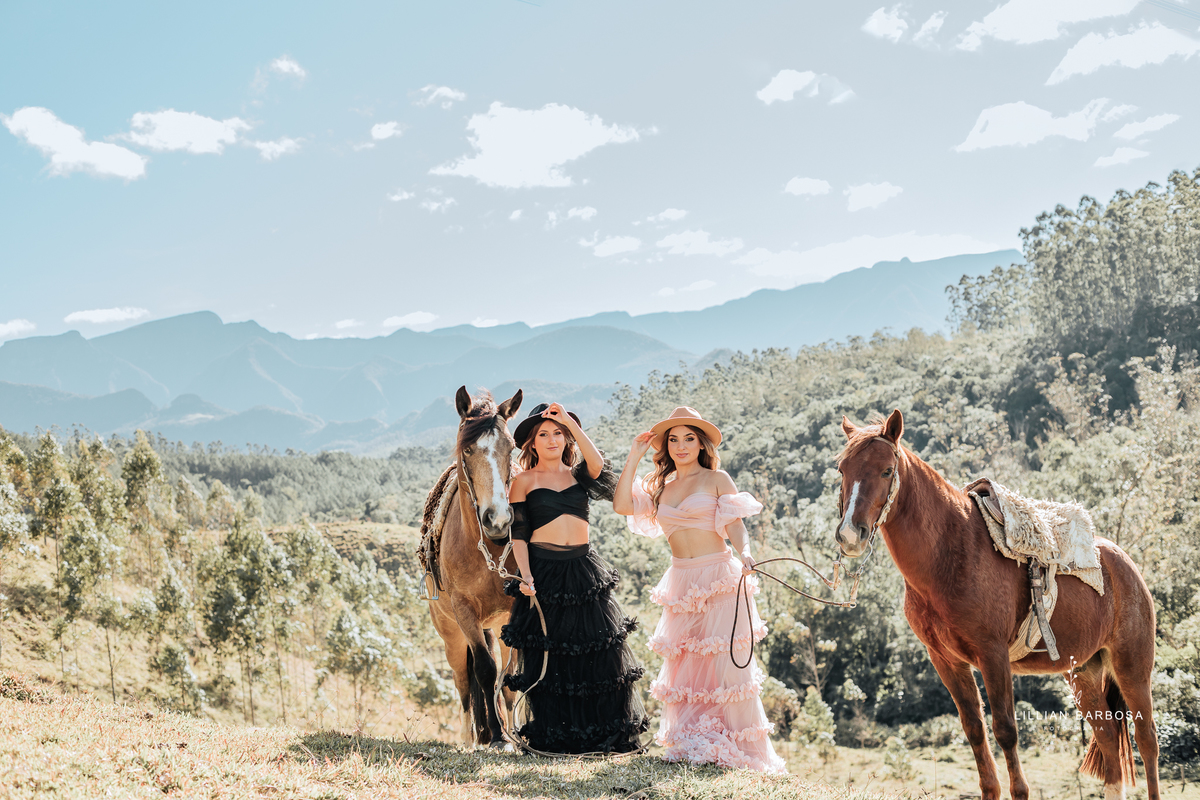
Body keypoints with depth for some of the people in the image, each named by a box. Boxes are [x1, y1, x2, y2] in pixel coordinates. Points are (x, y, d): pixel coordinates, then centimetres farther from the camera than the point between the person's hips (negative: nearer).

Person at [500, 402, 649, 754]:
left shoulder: (579, 475, 12)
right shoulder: (524, 482, 5)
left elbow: (598, 464, -13)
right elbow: (518, 534, -1)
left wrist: (571, 423, -16)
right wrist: (525, 576, -14)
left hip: (584, 570, 3)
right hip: (544, 570, -2)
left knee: (601, 654, -1)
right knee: (548, 657, -1)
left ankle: (611, 734, 8)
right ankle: (553, 736, 10)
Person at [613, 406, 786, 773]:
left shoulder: (717, 480, 3)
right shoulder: (659, 486, 14)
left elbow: (736, 525, -5)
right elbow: (622, 505, 0)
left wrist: (744, 553, -26)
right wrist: (634, 456, 4)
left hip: (720, 577, -4)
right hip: (681, 582, 4)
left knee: (727, 661, -7)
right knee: (682, 664, 4)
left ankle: (739, 749, 0)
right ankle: (690, 743, 13)